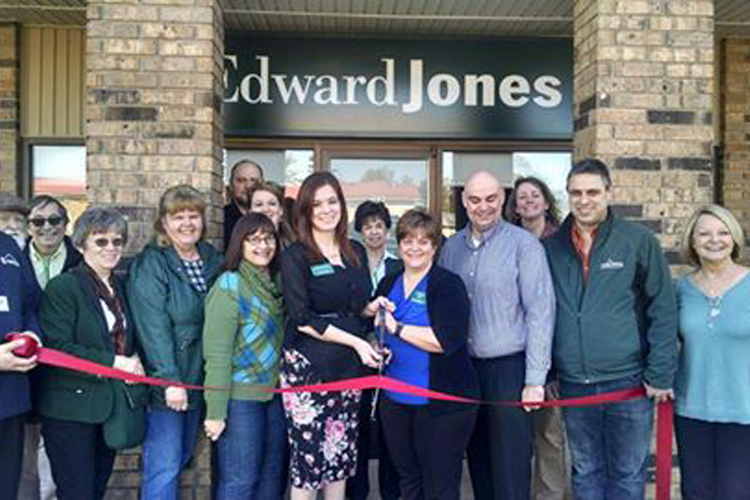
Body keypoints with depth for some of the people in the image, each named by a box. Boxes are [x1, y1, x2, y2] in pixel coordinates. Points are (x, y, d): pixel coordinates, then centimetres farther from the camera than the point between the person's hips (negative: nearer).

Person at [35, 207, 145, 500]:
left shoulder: (121, 287, 13)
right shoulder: (62, 287, -9)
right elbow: (58, 348, -18)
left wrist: (133, 362, 2)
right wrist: (113, 362, -18)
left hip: (112, 407, 6)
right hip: (71, 408, -6)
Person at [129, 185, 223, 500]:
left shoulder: (213, 260, 8)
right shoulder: (150, 264, -11)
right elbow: (153, 327, -18)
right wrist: (169, 379, -22)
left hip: (199, 378, 7)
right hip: (165, 382, -6)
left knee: (183, 457, 18)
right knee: (165, 466, -3)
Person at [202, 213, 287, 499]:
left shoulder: (276, 283, 7)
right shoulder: (230, 285, -12)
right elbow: (217, 352, -16)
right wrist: (215, 411, -17)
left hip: (274, 393, 7)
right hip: (240, 397, -6)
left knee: (272, 477, 15)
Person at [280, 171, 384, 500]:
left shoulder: (356, 252, 10)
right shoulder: (294, 256, -6)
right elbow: (302, 319, -12)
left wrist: (372, 308, -2)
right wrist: (356, 342, -15)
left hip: (348, 365, 5)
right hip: (308, 365, -5)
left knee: (341, 455, 10)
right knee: (308, 456, 0)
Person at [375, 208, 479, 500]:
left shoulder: (448, 285, -9)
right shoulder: (388, 284, 10)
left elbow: (447, 340, -22)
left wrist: (396, 327, -16)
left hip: (442, 402, -6)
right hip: (395, 399, 6)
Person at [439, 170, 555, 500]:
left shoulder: (523, 245, -8)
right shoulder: (451, 247, 7)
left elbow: (540, 312, -11)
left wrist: (534, 380, -14)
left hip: (509, 368, -5)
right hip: (464, 368, 5)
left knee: (510, 473, 0)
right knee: (478, 466, 16)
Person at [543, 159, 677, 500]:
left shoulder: (639, 241, -4)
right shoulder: (551, 248, 4)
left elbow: (663, 311, -4)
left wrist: (660, 376, -7)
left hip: (628, 381, -2)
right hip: (573, 385, 3)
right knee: (585, 472, 16)